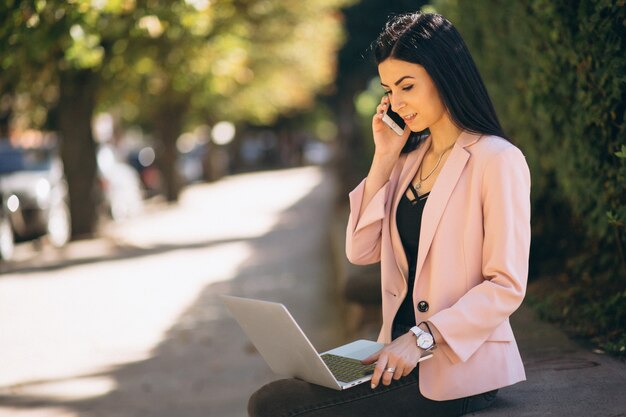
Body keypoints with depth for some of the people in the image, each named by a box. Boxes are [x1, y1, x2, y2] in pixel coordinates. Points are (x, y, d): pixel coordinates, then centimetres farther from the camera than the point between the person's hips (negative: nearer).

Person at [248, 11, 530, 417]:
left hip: (458, 367, -7)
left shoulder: (497, 159, -10)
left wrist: (423, 338, -22)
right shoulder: (409, 157, 15)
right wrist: (383, 159, 3)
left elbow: (506, 287, -14)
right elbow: (361, 251, 8)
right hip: (402, 355, 7)